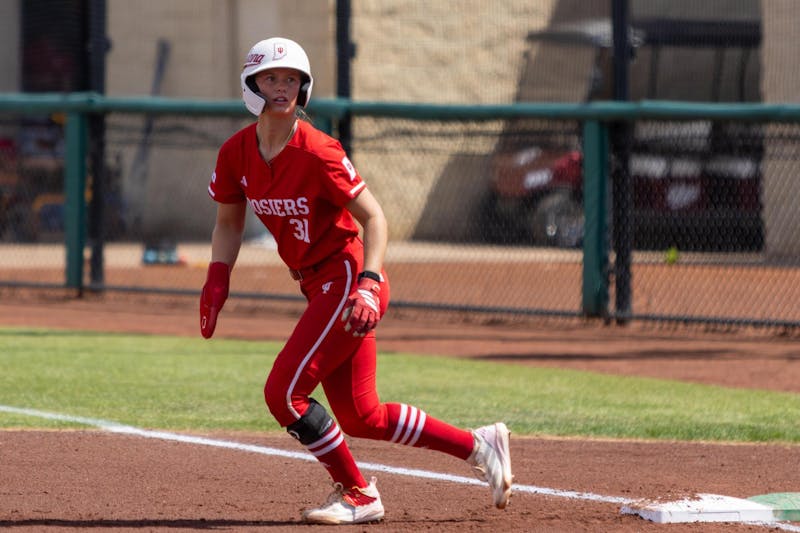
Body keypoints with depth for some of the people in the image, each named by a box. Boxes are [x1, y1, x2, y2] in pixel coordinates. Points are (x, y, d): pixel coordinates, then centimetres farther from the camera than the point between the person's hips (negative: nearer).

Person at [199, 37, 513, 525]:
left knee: (284, 392, -13)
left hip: (347, 279, -8)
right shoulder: (236, 154, 2)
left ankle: (358, 496, 3)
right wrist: (217, 281, 0)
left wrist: (368, 286, -29)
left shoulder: (317, 152, -18)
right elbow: (229, 223, 15)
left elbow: (374, 217, -17)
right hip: (318, 286, 8)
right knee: (361, 417, 11)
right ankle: (479, 446, 24)